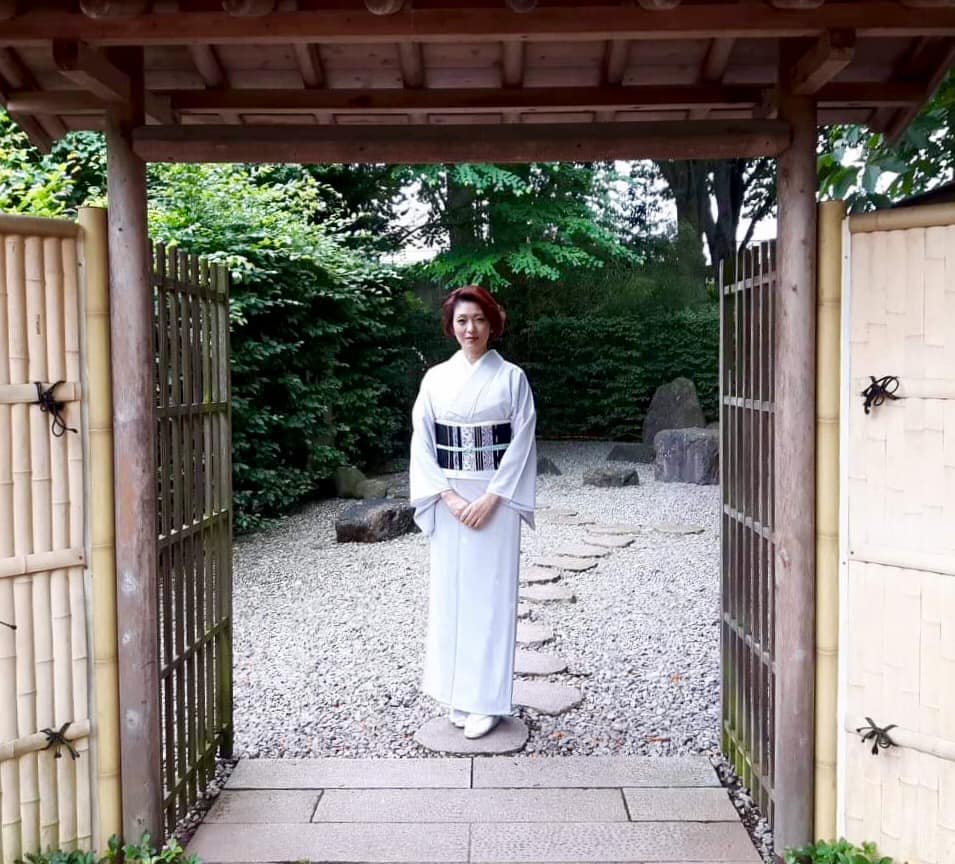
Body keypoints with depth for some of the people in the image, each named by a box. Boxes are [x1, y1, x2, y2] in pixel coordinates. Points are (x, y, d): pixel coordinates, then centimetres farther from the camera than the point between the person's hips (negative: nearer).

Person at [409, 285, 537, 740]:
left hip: (495, 498, -2)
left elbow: (521, 441, -5)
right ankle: (457, 694, 18)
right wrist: (449, 497, -9)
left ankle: (487, 700, 10)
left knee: (491, 594, 0)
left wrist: (491, 498, -13)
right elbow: (422, 441, 2)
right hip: (449, 499, 2)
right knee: (450, 592, 6)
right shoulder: (436, 377, 5)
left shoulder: (511, 377, -1)